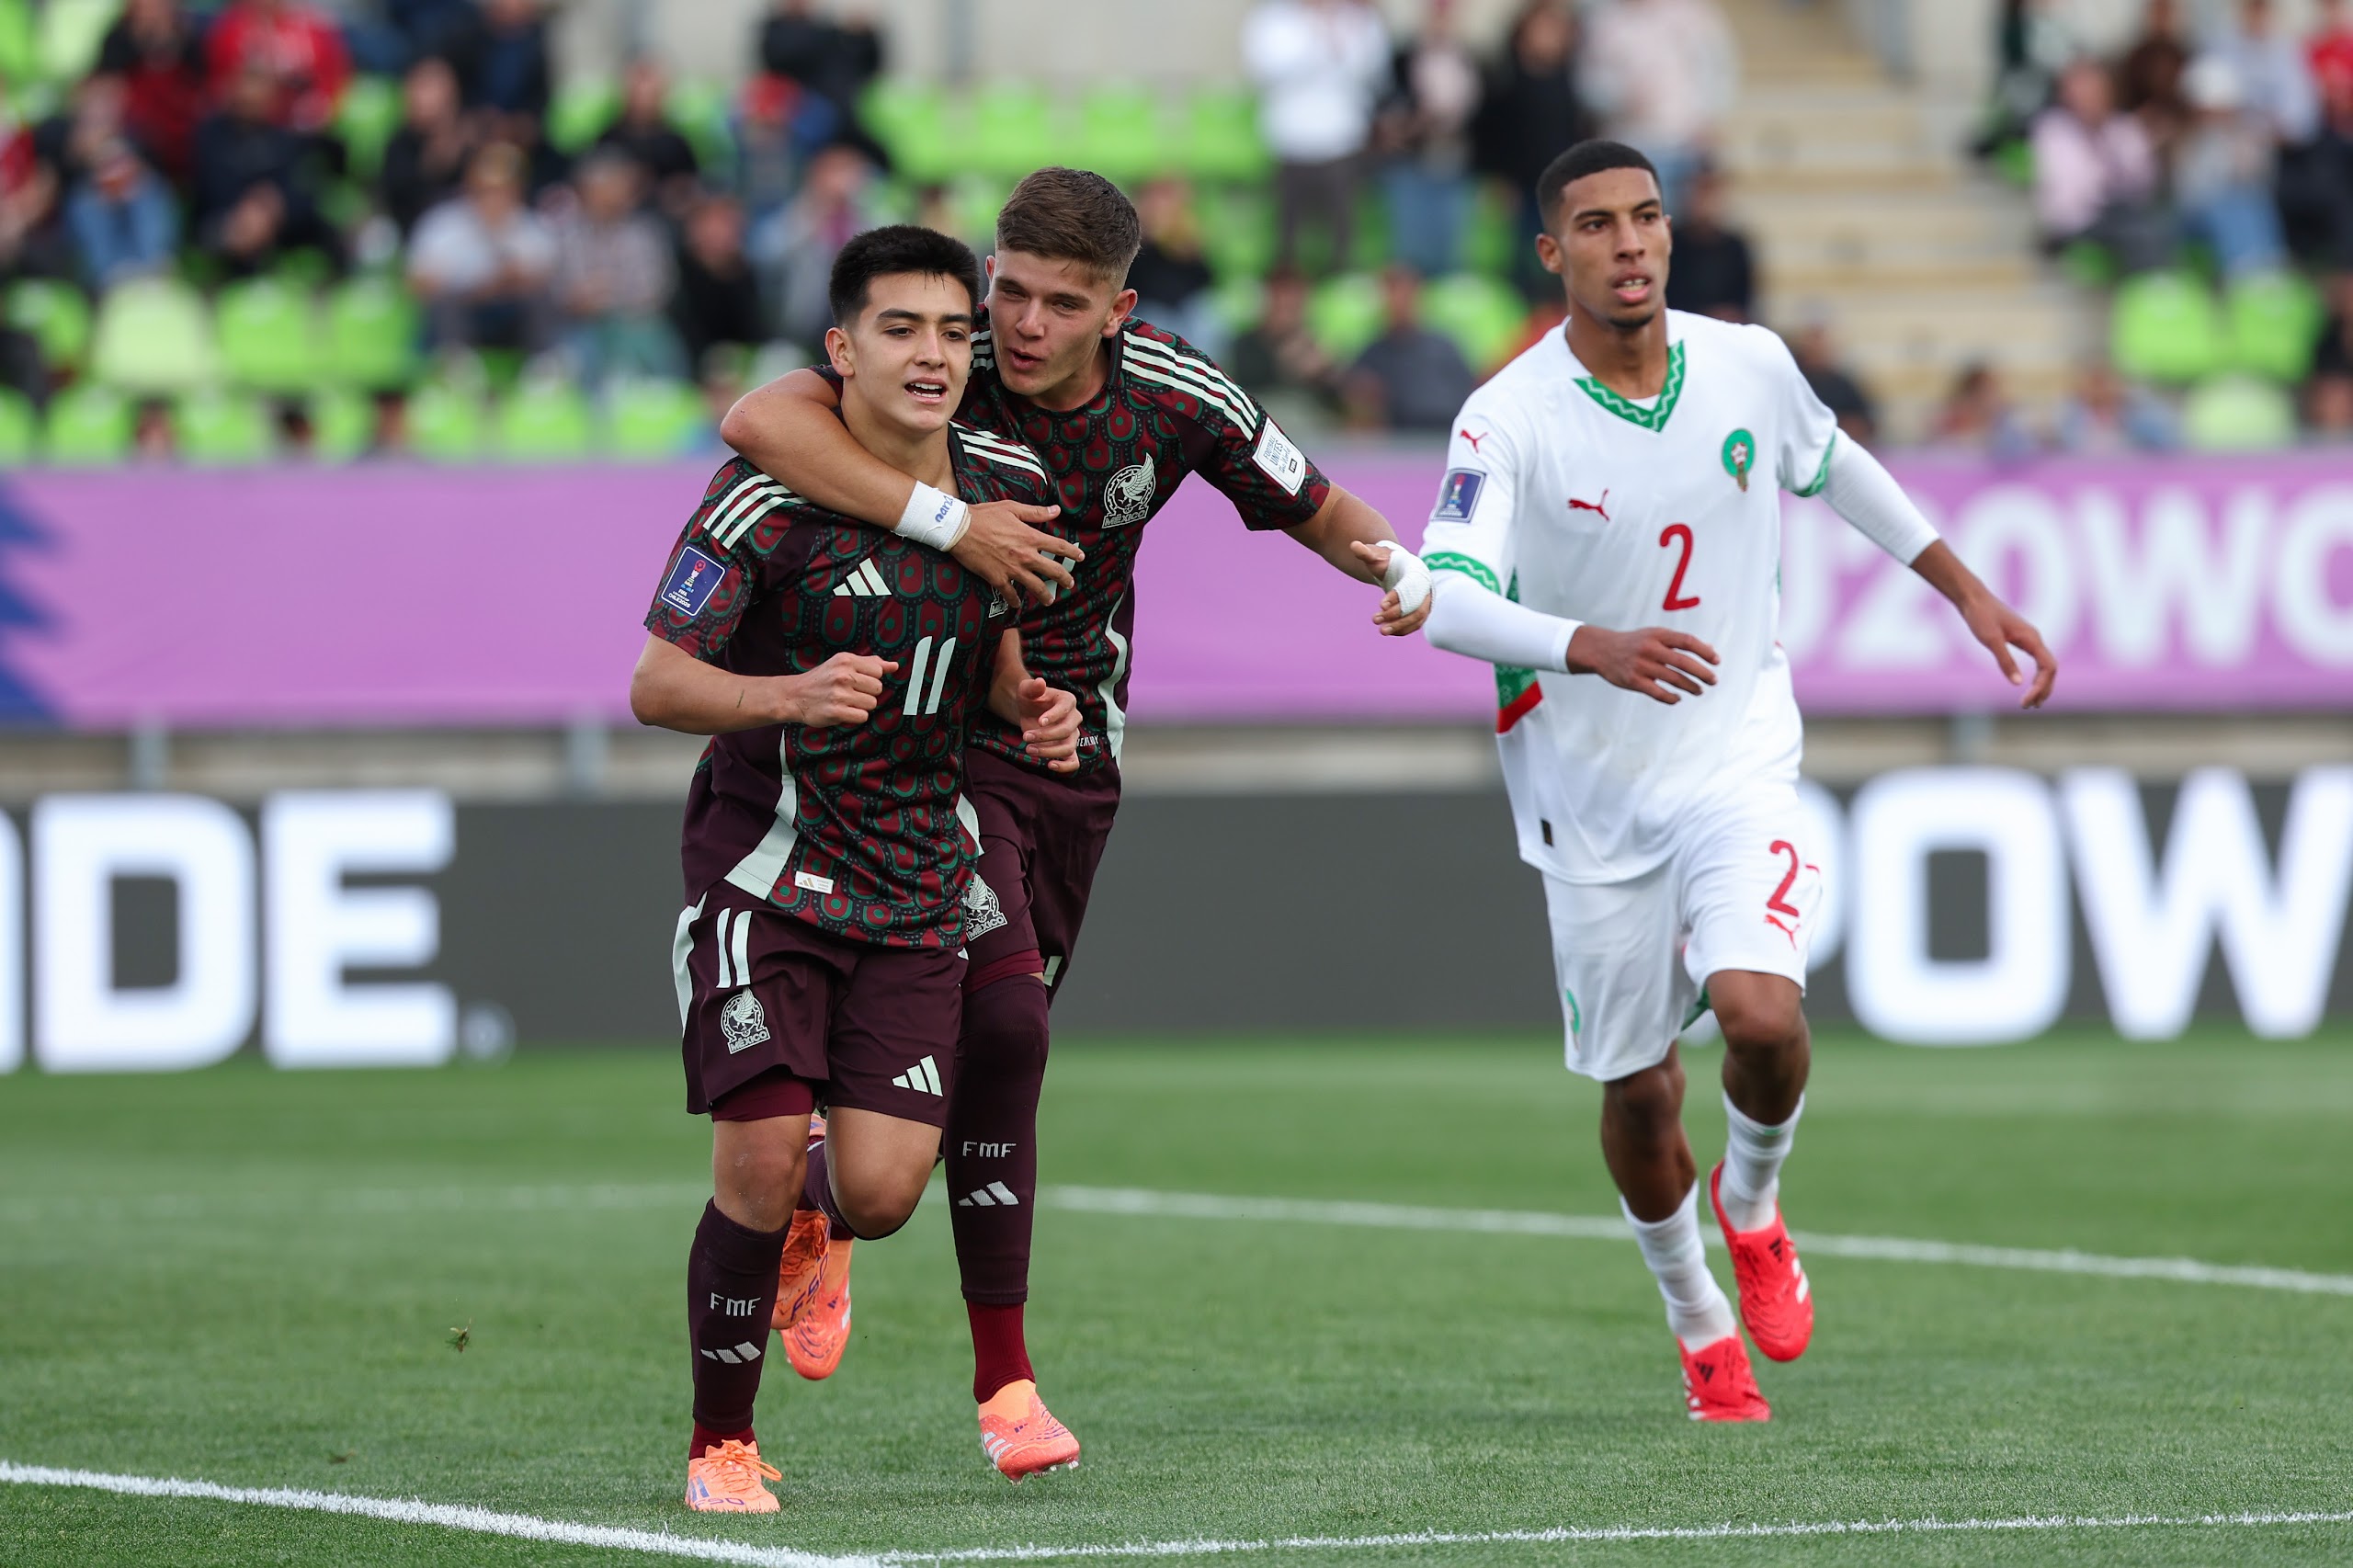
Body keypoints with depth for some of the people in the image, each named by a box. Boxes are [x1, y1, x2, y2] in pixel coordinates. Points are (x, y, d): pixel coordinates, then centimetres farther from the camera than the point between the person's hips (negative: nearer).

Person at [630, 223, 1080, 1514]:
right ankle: (720, 1446, 8)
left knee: (881, 1193, -5)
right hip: (764, 865, -4)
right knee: (762, 1164, -12)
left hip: (917, 887, 4)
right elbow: (653, 686, -15)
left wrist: (1036, 711, -5)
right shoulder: (773, 495, -14)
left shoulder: (1006, 488, 2)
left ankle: (809, 1228, 34)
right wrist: (788, 695, -34)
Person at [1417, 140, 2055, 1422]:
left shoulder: (1749, 367, -3)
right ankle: (1696, 1320, 34)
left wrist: (1968, 592, 21)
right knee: (1637, 1091, 6)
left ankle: (1753, 1198, 11)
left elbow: (1832, 466, 18)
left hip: (1738, 767, 1)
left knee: (1762, 1014, -23)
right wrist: (1595, 649, -43)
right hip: (1591, 797, -1)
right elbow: (1444, 597, -27)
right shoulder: (1508, 420, -14)